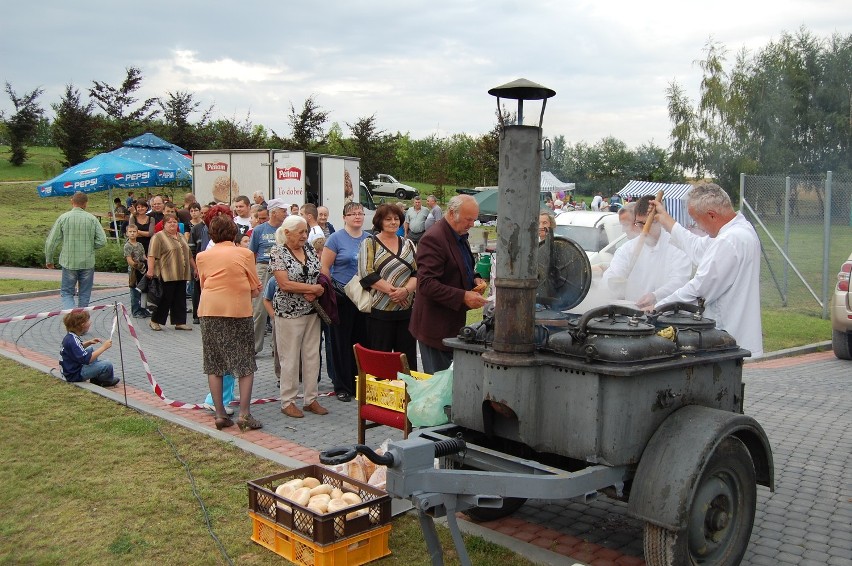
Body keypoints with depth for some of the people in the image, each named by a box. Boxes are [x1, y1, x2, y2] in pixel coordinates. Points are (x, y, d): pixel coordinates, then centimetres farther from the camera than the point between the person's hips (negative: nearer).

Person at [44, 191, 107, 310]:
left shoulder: (63, 218, -4)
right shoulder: (92, 219, -3)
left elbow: (51, 242, -3)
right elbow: (102, 241, -8)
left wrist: (49, 260, 10)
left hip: (69, 262, -1)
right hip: (88, 263, 1)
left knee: (66, 292, 8)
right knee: (84, 294, 13)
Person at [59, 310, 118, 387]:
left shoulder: (70, 336, 3)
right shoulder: (73, 341, -26)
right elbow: (87, 359, -31)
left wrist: (89, 342, 9)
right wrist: (103, 347, -26)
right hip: (75, 375, -11)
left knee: (91, 349, 31)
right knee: (107, 365, -23)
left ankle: (96, 377, 25)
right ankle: (108, 380, 10)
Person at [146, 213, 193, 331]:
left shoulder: (181, 237, 17)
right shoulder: (158, 237, -5)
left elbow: (188, 254, 24)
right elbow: (152, 255, -12)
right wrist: (150, 270, -20)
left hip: (181, 274, 7)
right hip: (167, 274, -7)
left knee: (180, 299, 6)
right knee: (166, 298, -4)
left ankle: (180, 322, 9)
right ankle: (155, 321, 8)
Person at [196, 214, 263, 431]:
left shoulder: (203, 256, 6)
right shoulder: (245, 254, 0)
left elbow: (203, 285, 7)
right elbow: (255, 290, 2)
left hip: (209, 310, 2)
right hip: (239, 310, -2)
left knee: (214, 364, 10)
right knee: (245, 364, 6)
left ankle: (220, 414, 10)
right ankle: (244, 414, -2)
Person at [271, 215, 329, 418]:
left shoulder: (309, 248, 7)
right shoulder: (278, 253, -9)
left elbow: (320, 274, 8)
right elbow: (284, 284, -18)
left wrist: (314, 293, -12)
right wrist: (312, 288, -13)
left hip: (312, 310, 6)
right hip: (289, 312, -6)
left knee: (312, 355, 9)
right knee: (290, 358, 3)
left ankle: (311, 399, 19)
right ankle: (288, 402, 14)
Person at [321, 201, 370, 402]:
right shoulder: (336, 238, -4)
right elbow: (324, 267, -5)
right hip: (343, 298, -4)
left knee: (362, 340, 8)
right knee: (342, 342, 3)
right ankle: (342, 386, 12)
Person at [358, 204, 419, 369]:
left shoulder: (408, 244, 14)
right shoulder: (370, 244, 1)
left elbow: (418, 273, 6)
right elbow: (367, 274, -10)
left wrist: (406, 290, -14)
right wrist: (392, 291, -17)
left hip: (406, 311, 4)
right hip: (380, 312, -4)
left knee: (408, 358, 7)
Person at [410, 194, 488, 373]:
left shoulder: (460, 236, 12)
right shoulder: (433, 239, -19)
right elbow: (427, 284, -25)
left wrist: (474, 279, 6)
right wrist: (463, 297, -27)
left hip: (454, 322, 9)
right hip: (436, 326, -9)